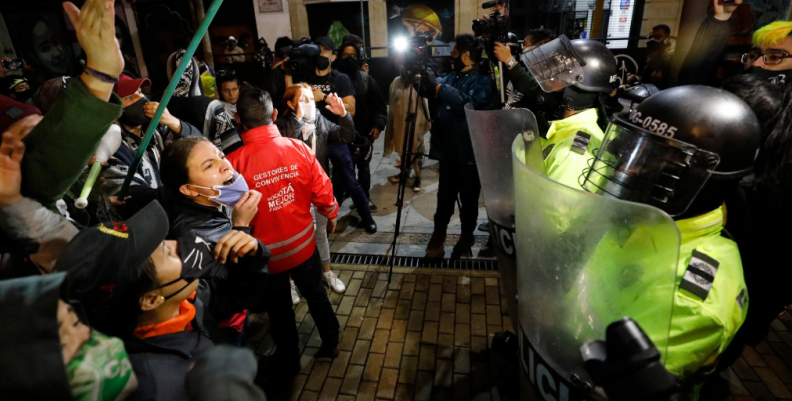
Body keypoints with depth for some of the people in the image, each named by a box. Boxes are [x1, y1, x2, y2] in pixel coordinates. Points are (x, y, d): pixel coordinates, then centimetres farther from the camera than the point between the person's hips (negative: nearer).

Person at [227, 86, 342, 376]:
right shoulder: (298, 148, -16)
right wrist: (331, 215, 12)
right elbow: (322, 192, -7)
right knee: (316, 294, 26)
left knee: (279, 309, 21)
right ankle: (330, 342, 47)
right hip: (303, 243, 2)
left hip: (266, 252, -1)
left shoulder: (234, 163, -23)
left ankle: (289, 363, 43)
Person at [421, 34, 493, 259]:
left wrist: (439, 88, -26)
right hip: (448, 150, 6)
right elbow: (427, 91, 16)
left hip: (469, 154, -5)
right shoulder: (452, 77, 12)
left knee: (468, 199, 10)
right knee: (445, 196, 12)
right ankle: (438, 235, 27)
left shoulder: (483, 80, -11)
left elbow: (469, 103, -28)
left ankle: (466, 240, 28)